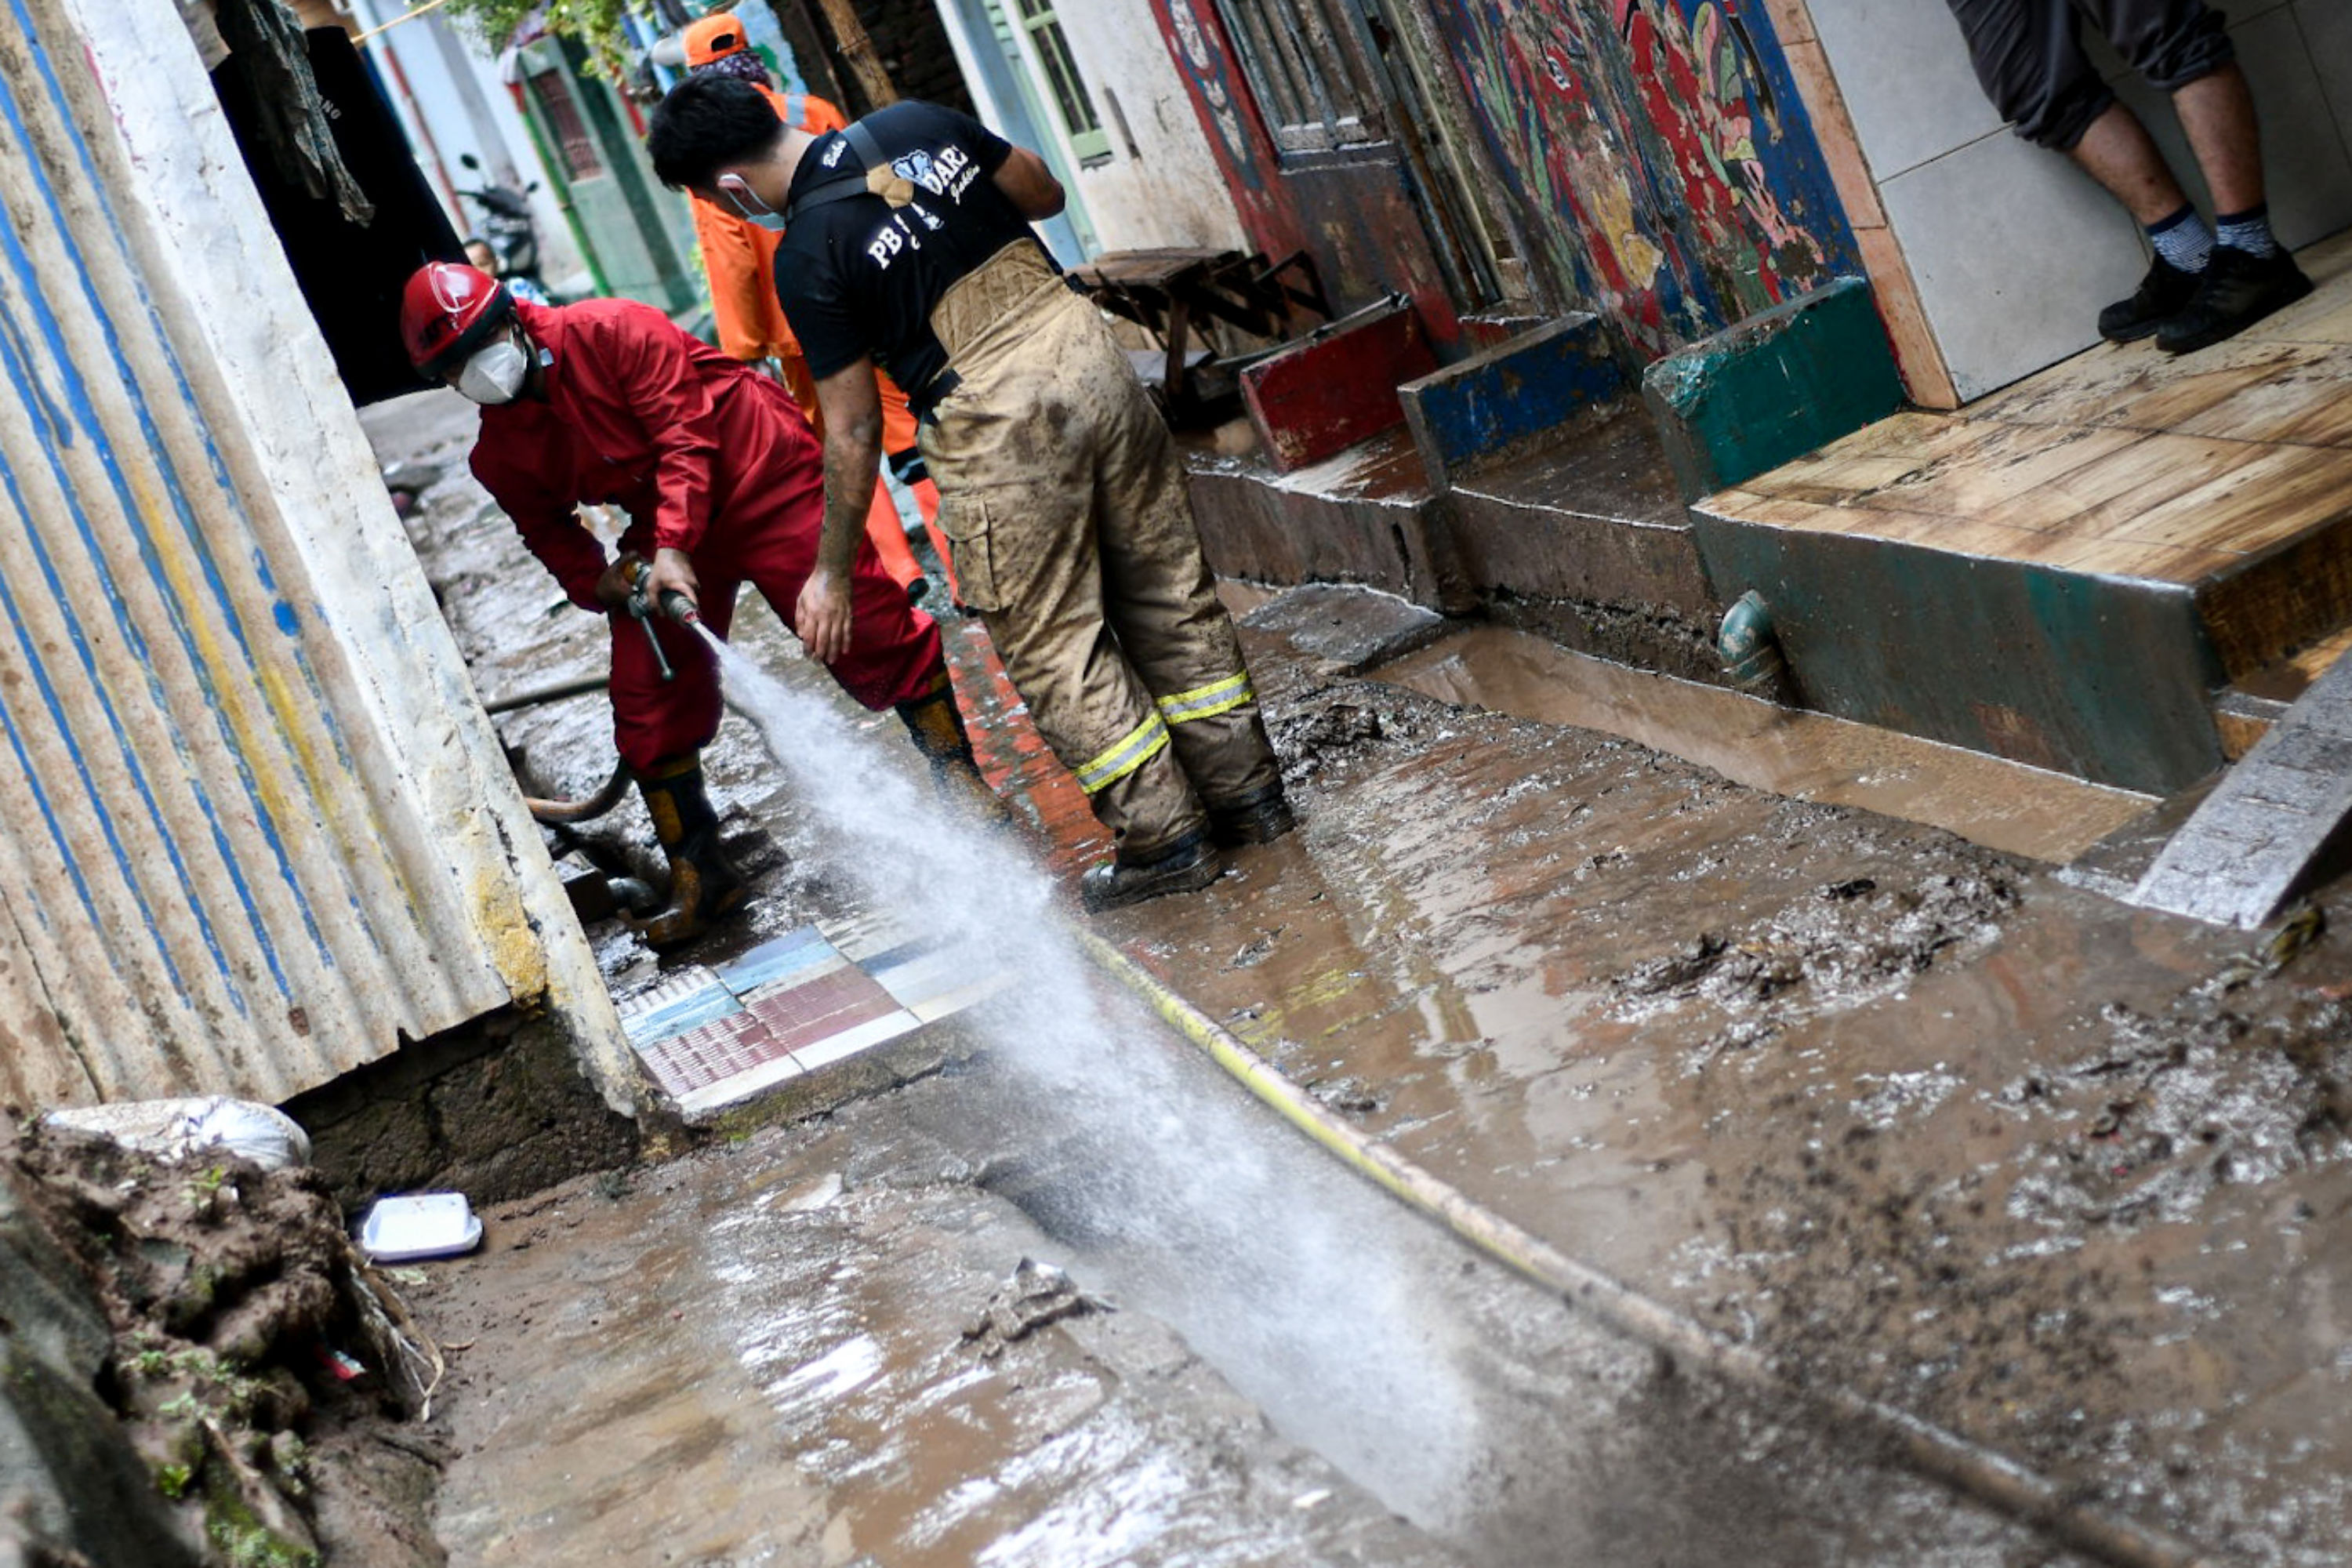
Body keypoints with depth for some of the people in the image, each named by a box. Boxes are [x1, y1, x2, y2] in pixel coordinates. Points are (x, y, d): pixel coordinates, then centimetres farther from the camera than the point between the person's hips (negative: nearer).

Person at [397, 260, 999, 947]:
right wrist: (595, 582, -12)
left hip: (759, 476, -5)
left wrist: (673, 547, -32)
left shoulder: (610, 331, -23)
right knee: (648, 700, -2)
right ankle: (698, 878, 8)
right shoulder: (499, 457, -4)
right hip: (658, 531, 6)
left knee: (866, 625, -8)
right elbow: (549, 531, 9)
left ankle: (962, 785, 7)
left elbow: (684, 433, -25)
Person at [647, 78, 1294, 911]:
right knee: (1170, 592, 15)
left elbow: (853, 431, -5)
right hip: (1086, 352, 7)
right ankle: (1247, 792, 23)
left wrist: (832, 574, 5)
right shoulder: (919, 123, 7)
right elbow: (1046, 194, 19)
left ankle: (1164, 838, 12)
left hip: (993, 423, -7)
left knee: (1053, 649, 7)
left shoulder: (807, 256, -9)